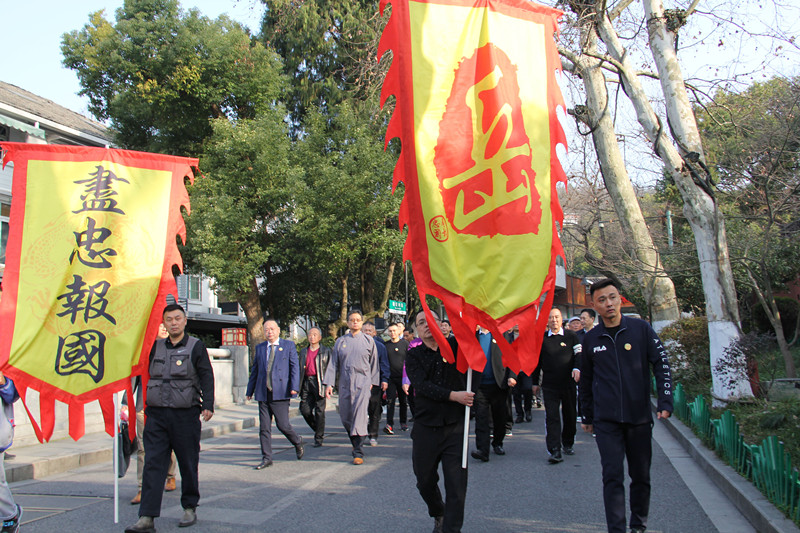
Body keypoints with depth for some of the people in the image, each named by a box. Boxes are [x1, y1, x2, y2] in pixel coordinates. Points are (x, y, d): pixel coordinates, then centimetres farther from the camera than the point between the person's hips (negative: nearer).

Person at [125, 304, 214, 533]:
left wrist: (208, 405, -14)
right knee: (153, 464, -2)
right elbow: (144, 373, 19)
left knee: (188, 464, 7)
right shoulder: (155, 346, 12)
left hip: (185, 415, -3)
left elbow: (207, 377, -3)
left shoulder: (196, 347, 2)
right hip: (156, 414, 3)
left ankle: (190, 508, 23)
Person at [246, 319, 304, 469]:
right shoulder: (260, 348, 15)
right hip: (263, 394, 4)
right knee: (264, 427, 4)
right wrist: (250, 391, 16)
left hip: (280, 393, -4)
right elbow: (254, 370, 19)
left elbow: (295, 367, -2)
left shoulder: (288, 345, 4)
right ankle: (266, 458, 13)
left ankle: (297, 442, 24)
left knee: (283, 425, -5)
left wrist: (294, 387, -13)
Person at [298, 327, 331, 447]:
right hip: (306, 382, 4)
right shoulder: (303, 351, 18)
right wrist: (299, 386, 10)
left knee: (319, 411, -3)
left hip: (319, 382, -4)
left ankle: (319, 438, 6)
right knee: (305, 410, 0)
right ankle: (318, 431, 21)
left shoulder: (325, 351, 5)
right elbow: (300, 369, 20)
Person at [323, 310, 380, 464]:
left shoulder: (368, 340, 7)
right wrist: (329, 383, -1)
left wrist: (373, 382, 6)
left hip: (362, 383, -3)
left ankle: (358, 452, -8)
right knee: (345, 417, 8)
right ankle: (355, 442, 31)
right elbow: (333, 363, 7)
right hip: (344, 384, 3)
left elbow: (374, 363, 11)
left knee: (360, 415, -11)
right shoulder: (340, 341, 9)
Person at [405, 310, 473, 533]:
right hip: (425, 428, 1)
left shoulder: (455, 346, 6)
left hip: (455, 426, -1)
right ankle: (438, 515, 41)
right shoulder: (413, 356, 4)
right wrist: (453, 395, -21)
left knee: (457, 485, -5)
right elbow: (422, 385, -11)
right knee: (425, 481, 13)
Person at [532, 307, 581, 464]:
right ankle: (554, 451, -9)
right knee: (551, 417, -7)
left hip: (568, 383, 1)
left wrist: (577, 368, -18)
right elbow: (538, 361, 12)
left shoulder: (571, 335, 5)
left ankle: (568, 444, 31)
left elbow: (578, 354, 2)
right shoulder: (542, 339, 7)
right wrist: (535, 382, 12)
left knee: (570, 415, 11)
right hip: (549, 385, 0)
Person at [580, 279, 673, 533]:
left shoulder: (641, 329, -1)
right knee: (613, 477, -5)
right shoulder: (591, 338, 3)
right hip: (606, 421, 0)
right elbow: (586, 381, 13)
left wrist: (665, 402, -12)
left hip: (639, 417, 0)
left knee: (641, 476, 11)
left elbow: (662, 365, -1)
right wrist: (587, 417, 16)